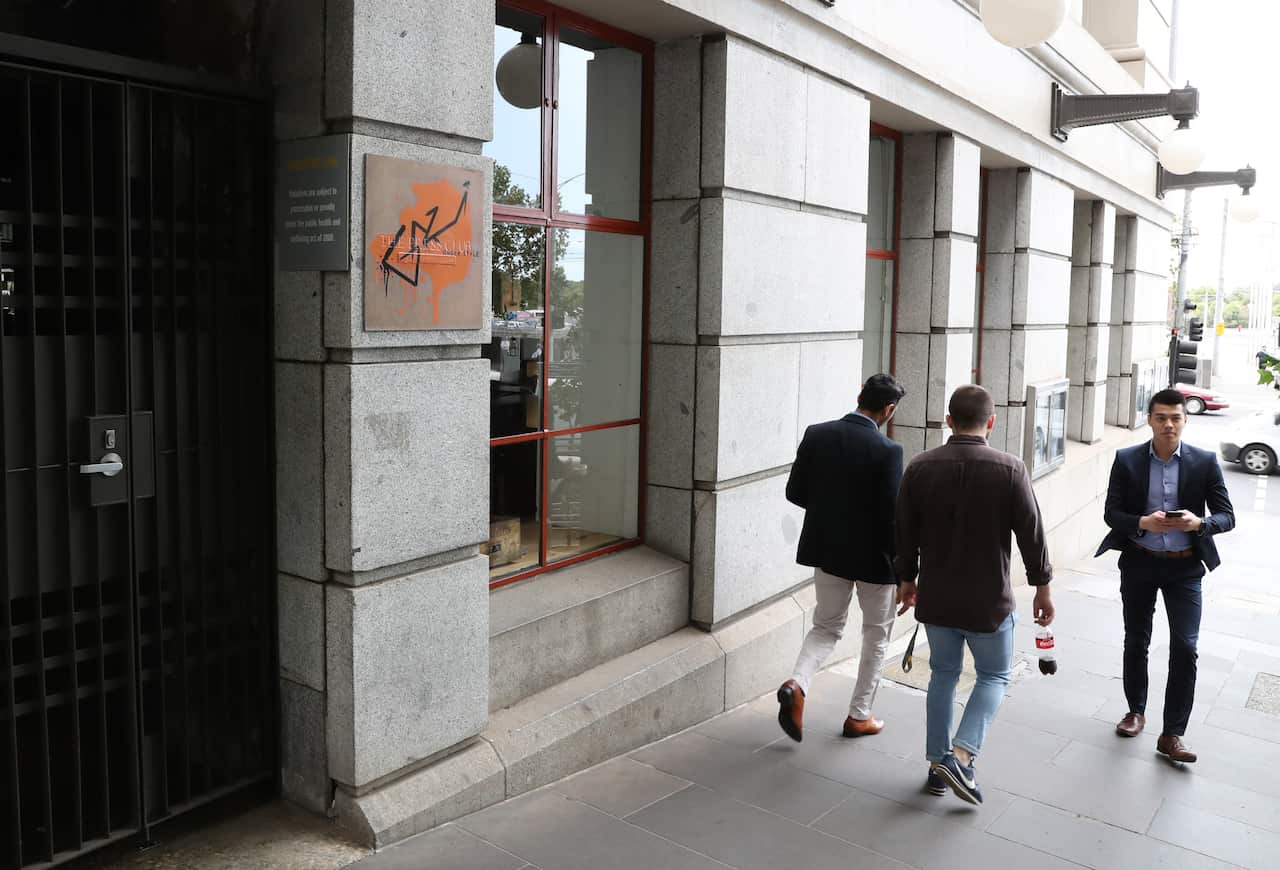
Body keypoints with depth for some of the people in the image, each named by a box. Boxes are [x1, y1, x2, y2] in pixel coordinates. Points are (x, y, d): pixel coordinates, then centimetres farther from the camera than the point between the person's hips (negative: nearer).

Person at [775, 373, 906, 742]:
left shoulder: (816, 435, -6)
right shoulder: (887, 451, -19)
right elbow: (892, 516, -19)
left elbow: (795, 493, -1)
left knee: (826, 626, 20)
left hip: (826, 549, 4)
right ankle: (859, 716, 25)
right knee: (876, 635, 17)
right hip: (872, 557, -4)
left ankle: (797, 684, -5)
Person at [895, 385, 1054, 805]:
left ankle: (938, 762, 22)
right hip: (988, 600, -2)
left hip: (936, 597, 3)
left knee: (943, 674, 18)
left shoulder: (920, 467, -5)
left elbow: (905, 533, 2)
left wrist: (906, 579, 16)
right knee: (994, 676, 16)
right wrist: (1042, 588, 5)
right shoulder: (1010, 469, -13)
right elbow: (1032, 535, -7)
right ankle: (961, 755, 0)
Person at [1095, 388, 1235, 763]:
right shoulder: (1127, 459, -3)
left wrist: (1198, 523, -23)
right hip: (1138, 563, 1)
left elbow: (1227, 516, -2)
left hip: (1184, 567, -1)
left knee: (1185, 648, -7)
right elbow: (1111, 513, -4)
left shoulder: (1205, 462, -3)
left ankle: (1172, 734, 4)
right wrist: (1143, 523, -23)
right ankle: (1136, 711, 33)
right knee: (1136, 643, 13)